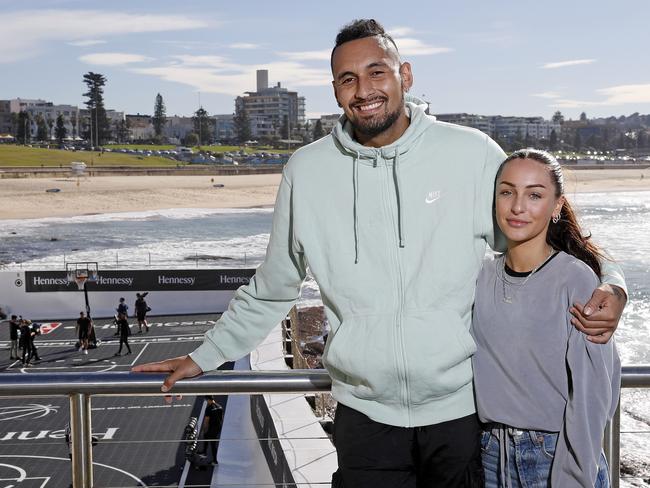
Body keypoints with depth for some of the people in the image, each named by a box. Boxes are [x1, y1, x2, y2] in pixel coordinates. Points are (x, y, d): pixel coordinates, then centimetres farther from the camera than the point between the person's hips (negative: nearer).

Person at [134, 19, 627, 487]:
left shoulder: (473, 153, -6)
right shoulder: (307, 170, -1)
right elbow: (270, 290, 11)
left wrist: (607, 285, -14)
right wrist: (205, 356, 16)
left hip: (463, 408, 0)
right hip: (365, 414, 1)